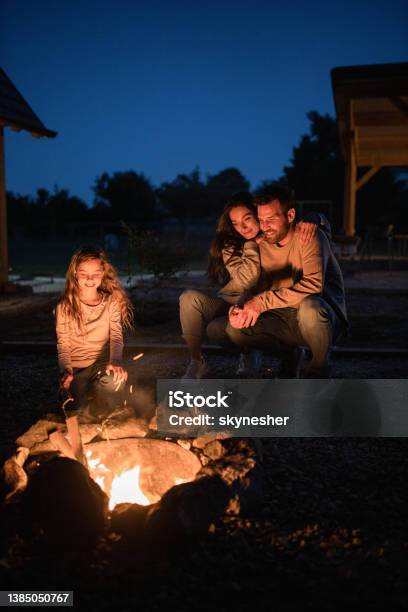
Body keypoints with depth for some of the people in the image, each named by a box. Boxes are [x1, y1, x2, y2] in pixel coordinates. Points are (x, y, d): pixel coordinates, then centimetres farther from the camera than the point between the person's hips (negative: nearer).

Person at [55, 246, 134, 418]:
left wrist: (115, 360, -31)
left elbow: (116, 336, -10)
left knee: (115, 381, -33)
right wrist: (66, 370, -23)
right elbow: (63, 344, -3)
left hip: (102, 363, 0)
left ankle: (101, 418, -1)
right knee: (77, 413, -19)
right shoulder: (65, 306, -3)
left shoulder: (111, 302, -1)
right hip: (76, 368, 0)